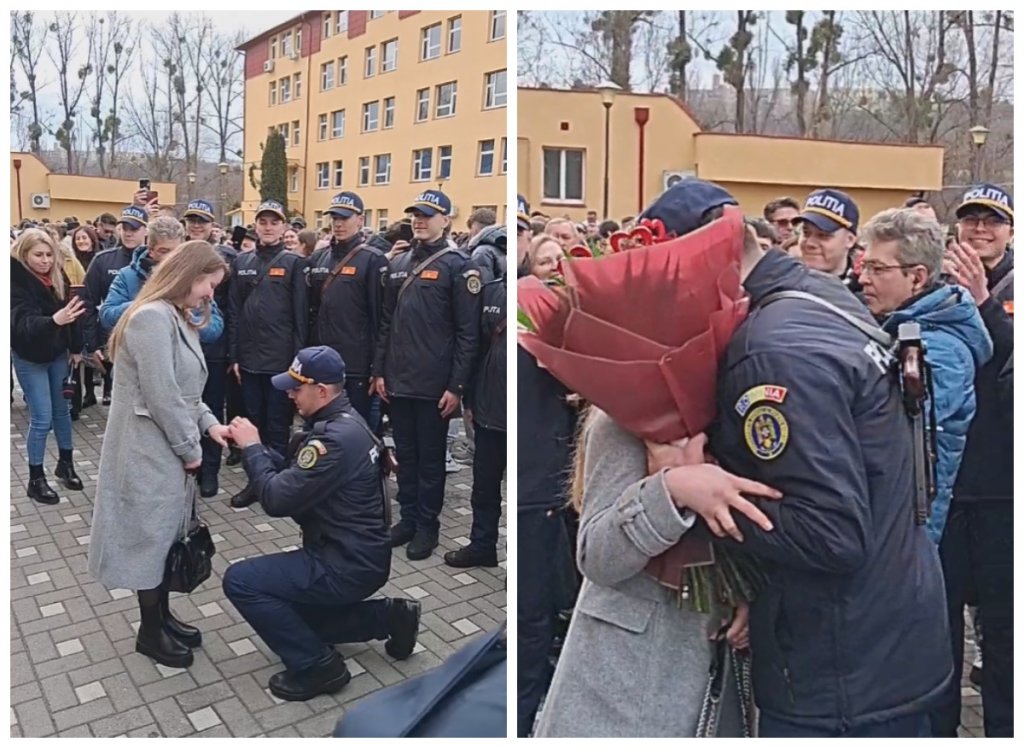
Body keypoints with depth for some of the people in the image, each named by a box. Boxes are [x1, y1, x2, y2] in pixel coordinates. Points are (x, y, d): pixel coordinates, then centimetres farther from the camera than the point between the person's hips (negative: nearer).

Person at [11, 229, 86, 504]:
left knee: (62, 410, 14)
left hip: (58, 353, 5)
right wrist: (54, 320, -51)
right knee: (41, 419, -4)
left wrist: (76, 348, 9)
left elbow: (72, 312, 8)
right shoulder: (16, 282, -20)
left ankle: (65, 462, 30)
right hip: (30, 358, -5)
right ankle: (36, 478, 10)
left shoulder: (58, 277, -2)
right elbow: (25, 322, -32)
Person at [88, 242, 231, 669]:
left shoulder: (176, 318, 13)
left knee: (167, 533, 17)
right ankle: (150, 632, 19)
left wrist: (207, 422, 3)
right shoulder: (153, 317, -20)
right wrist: (190, 448, -14)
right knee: (152, 535, 3)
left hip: (168, 448, 10)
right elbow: (161, 395, -23)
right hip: (150, 450, -10)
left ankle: (162, 616, 31)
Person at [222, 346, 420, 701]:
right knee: (294, 614, 23)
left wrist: (251, 448, -12)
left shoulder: (336, 438, -27)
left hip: (346, 565, -10)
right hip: (355, 555, 10)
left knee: (240, 580, -9)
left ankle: (317, 666, 0)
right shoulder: (340, 420, 6)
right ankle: (390, 616, 19)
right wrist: (255, 446, -3)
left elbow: (277, 498, -26)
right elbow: (292, 471, 12)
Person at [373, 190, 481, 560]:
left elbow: (467, 332, -11)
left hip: (433, 385, -5)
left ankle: (427, 525, 21)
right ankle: (408, 517, 29)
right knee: (405, 454, 15)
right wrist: (379, 371, 10)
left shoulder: (457, 266, -7)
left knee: (430, 457, 7)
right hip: (398, 380, 5)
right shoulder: (399, 263, 11)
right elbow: (387, 322, 14)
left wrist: (457, 386, -14)